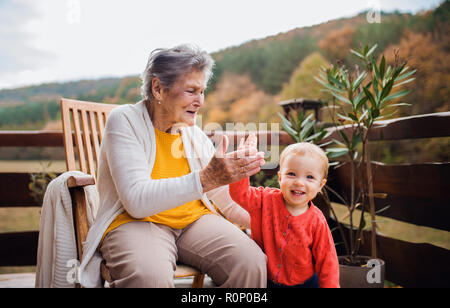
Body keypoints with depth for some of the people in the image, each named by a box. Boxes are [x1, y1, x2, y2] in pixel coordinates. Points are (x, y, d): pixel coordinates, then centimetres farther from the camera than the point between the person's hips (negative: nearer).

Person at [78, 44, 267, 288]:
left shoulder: (194, 133, 9)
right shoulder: (124, 121, -7)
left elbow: (228, 203, 10)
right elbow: (136, 200, -22)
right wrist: (206, 179, -30)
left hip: (194, 219, 5)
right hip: (134, 222, -4)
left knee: (252, 262, -22)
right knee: (151, 277, -36)